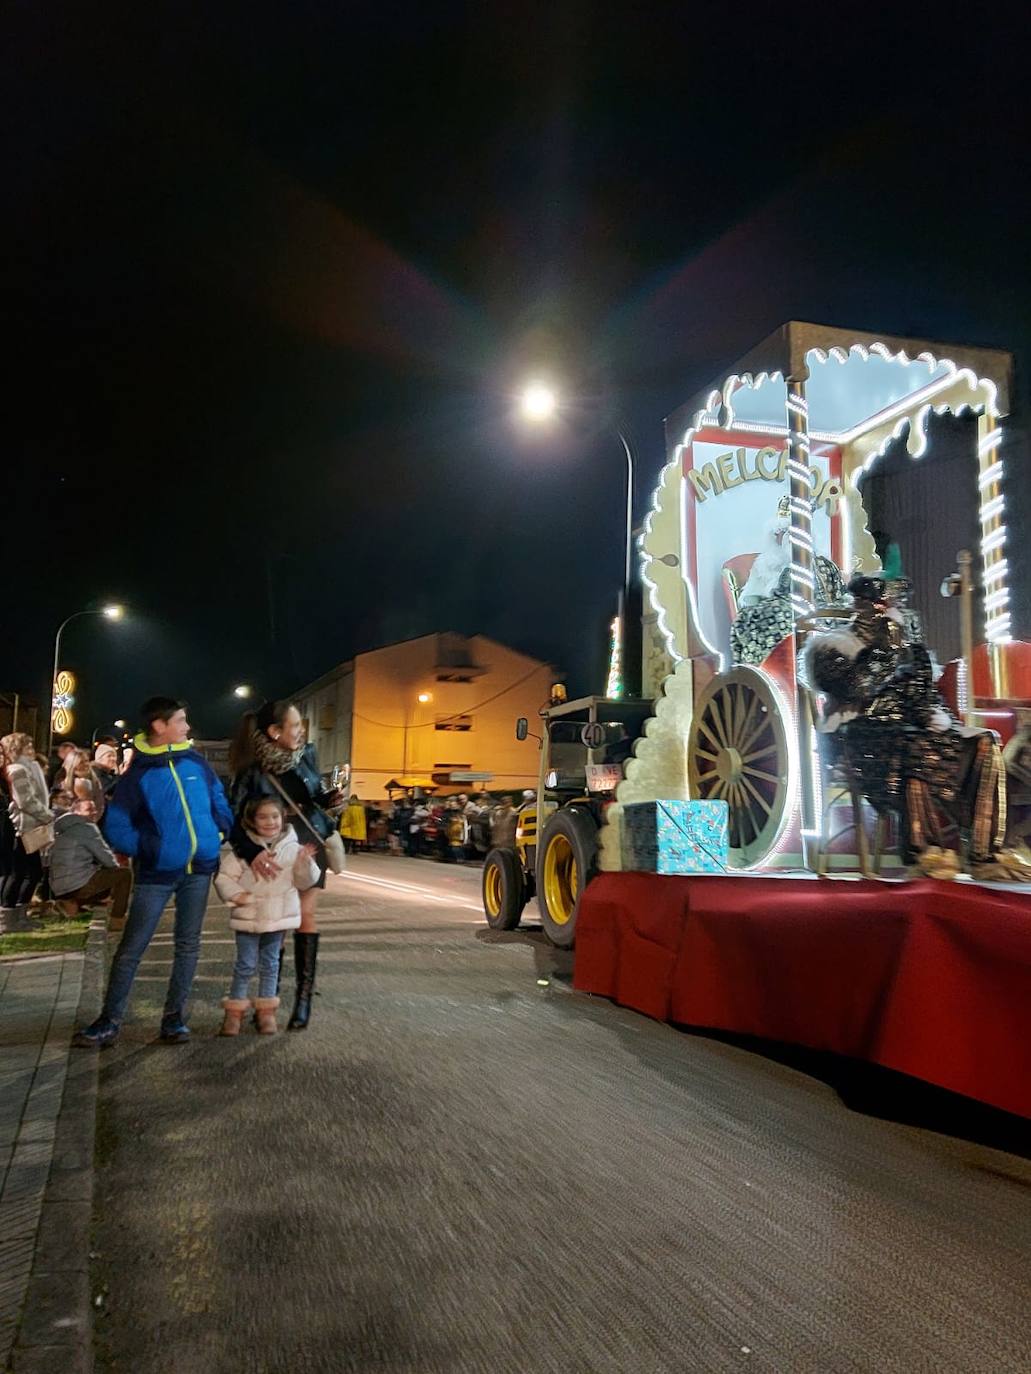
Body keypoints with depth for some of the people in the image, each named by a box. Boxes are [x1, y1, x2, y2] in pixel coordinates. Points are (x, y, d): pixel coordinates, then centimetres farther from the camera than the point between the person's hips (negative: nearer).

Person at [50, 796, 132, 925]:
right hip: (79, 884, -9)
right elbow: (105, 856, -8)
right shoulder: (87, 827, -7)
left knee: (108, 886, 30)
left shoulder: (63, 829, 21)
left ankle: (72, 903, 8)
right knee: (124, 874, 2)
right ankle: (117, 920, -2)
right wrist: (116, 868, 12)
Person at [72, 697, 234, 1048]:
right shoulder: (138, 773, -8)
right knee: (131, 948, 0)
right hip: (157, 873, -3)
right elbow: (115, 828, -6)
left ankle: (174, 1017, 19)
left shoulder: (195, 761, 2)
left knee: (188, 944, 9)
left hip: (199, 868, 3)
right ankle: (109, 1022, 10)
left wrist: (221, 833, 2)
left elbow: (218, 800, 15)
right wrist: (148, 849, -15)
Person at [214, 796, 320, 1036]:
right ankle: (234, 1010, 17)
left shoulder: (292, 848, 0)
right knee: (245, 965, 3)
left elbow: (304, 882, 1)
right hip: (247, 917, -2)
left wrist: (305, 862, -16)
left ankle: (266, 1011, 23)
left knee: (270, 964, 13)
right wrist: (234, 894, -20)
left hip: (279, 917, 2)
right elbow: (223, 877, -4)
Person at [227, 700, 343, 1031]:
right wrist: (251, 850, -40)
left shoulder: (306, 754, -4)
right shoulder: (252, 772, -18)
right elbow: (236, 819, -24)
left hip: (310, 842, 2)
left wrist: (328, 799, -10)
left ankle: (305, 994, 1)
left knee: (305, 912, -3)